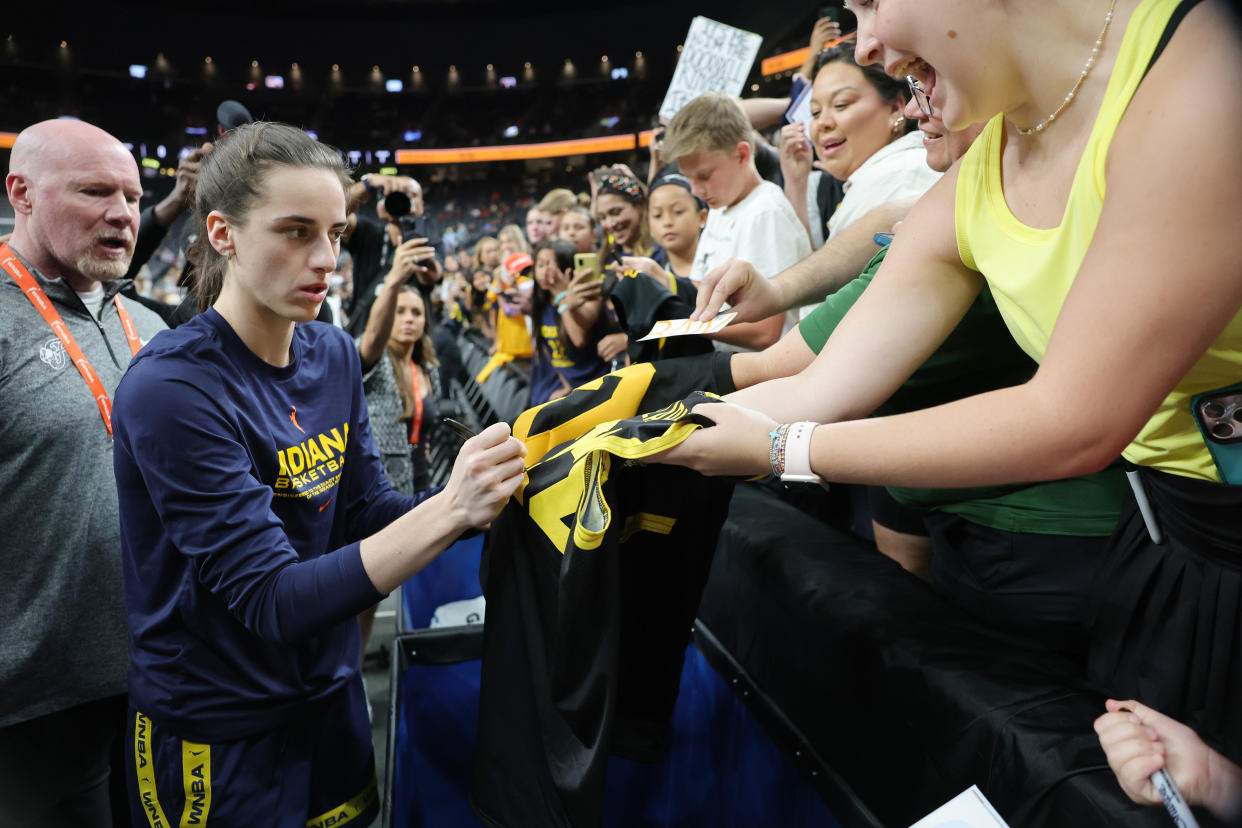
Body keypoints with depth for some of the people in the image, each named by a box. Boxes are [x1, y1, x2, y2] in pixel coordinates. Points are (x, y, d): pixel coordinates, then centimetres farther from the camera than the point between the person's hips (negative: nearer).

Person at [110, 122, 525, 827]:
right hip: (217, 737, -6)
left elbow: (368, 512, -3)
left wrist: (488, 484, -19)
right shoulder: (170, 391, -24)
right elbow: (274, 600, -27)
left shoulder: (335, 354, -3)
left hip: (333, 696, 6)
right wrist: (451, 508, -37)